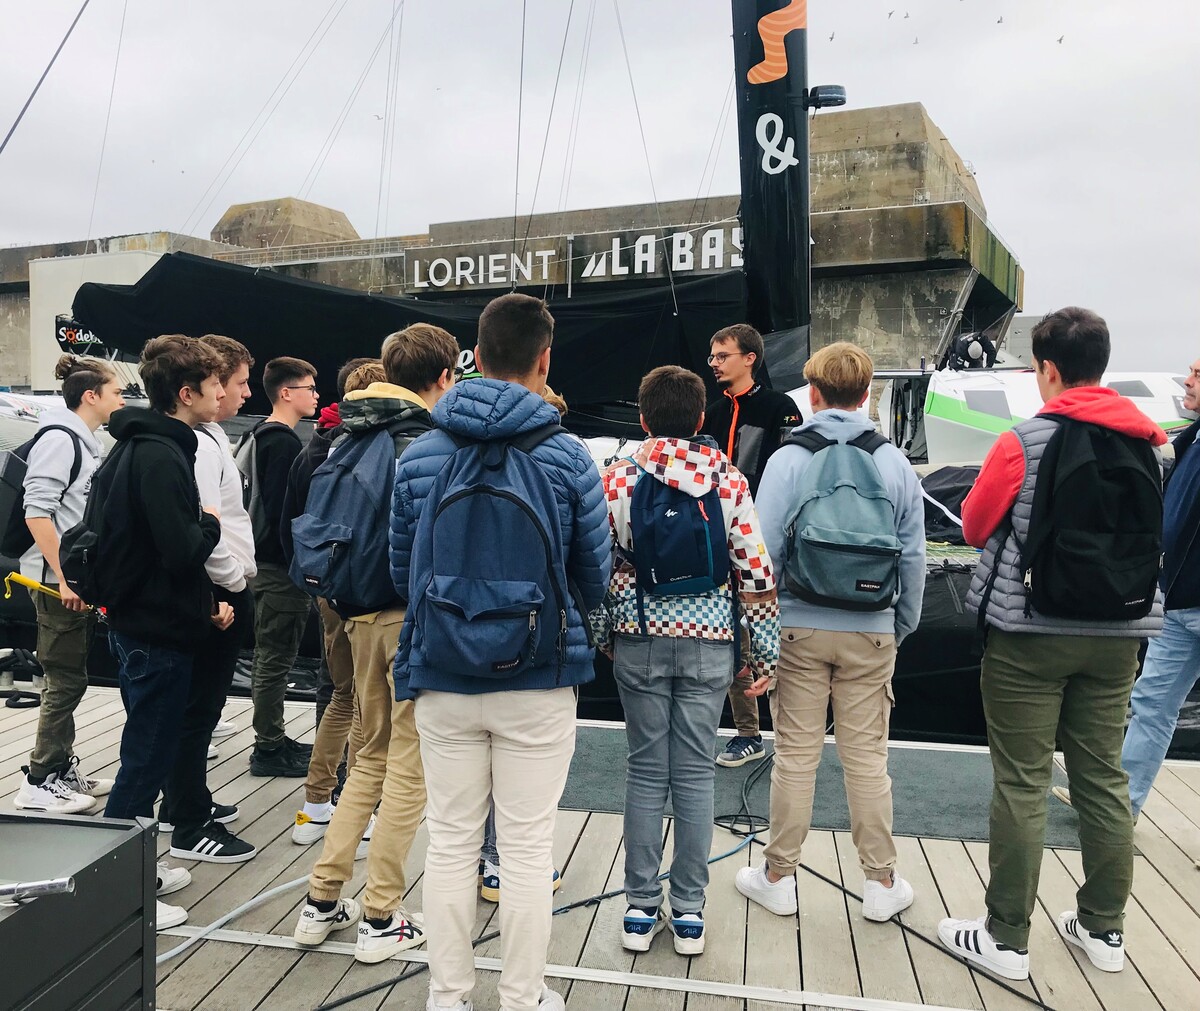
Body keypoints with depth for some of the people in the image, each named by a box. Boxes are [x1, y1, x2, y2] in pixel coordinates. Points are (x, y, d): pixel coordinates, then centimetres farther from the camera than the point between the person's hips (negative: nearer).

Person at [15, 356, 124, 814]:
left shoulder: (84, 441, 15)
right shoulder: (59, 438, -13)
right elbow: (37, 512, -21)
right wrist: (64, 578, -22)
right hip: (58, 582, -9)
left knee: (71, 680, 15)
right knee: (66, 681, -3)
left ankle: (63, 770, 25)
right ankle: (40, 782, 8)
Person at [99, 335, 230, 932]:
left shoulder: (138, 448, 12)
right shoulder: (161, 457, -20)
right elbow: (183, 551, -28)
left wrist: (206, 601, 13)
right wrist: (210, 524, -8)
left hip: (138, 624, 10)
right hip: (159, 632, -10)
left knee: (147, 755, 20)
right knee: (147, 759, 1)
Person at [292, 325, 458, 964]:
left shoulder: (350, 443, 11)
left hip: (361, 617, 7)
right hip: (415, 620, -7)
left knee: (372, 757, 20)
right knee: (408, 769, 5)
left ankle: (322, 901, 26)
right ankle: (381, 920, 16)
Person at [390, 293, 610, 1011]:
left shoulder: (421, 454, -2)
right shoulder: (568, 458, -8)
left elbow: (401, 569, 6)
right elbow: (594, 578, 0)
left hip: (443, 679, 2)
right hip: (539, 681, -2)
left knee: (451, 840, 15)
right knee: (528, 844, 10)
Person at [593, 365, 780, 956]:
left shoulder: (617, 479, -3)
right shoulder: (730, 481, -3)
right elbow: (756, 573, -3)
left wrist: (600, 636, 11)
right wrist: (765, 652, 5)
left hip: (639, 641, 0)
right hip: (708, 642, 0)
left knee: (646, 771, 10)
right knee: (695, 773, 8)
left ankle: (640, 909, 19)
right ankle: (689, 912, 19)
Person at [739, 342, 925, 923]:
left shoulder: (787, 460, -5)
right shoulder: (896, 464, 2)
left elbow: (765, 550, -8)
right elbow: (913, 557, 5)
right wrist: (901, 626, 15)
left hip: (799, 628, -2)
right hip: (871, 633, 2)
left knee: (796, 754, 7)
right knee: (867, 757, 11)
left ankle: (778, 877, 19)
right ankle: (881, 883, 23)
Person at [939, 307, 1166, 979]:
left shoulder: (1024, 443, -12)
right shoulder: (1152, 441, 4)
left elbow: (975, 527, -2)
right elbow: (1158, 532, 16)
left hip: (1030, 631, -5)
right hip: (1118, 634, 5)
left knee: (1022, 784, 2)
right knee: (1104, 778, 14)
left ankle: (1007, 938, 12)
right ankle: (1105, 929, 28)